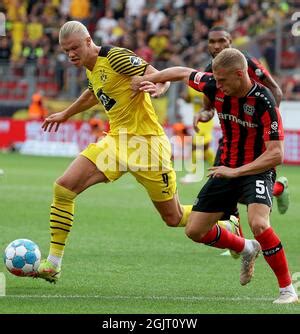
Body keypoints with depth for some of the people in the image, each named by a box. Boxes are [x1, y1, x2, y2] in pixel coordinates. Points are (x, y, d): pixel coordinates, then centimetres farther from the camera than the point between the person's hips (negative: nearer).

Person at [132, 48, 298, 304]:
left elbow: (276, 155, -26)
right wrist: (148, 78, 8)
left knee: (258, 223, -32)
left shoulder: (264, 102, -26)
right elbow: (184, 73, 11)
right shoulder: (215, 87, -10)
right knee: (195, 230, 6)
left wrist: (236, 172, -30)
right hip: (227, 169, 7)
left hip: (257, 170, -6)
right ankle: (246, 249, 34)